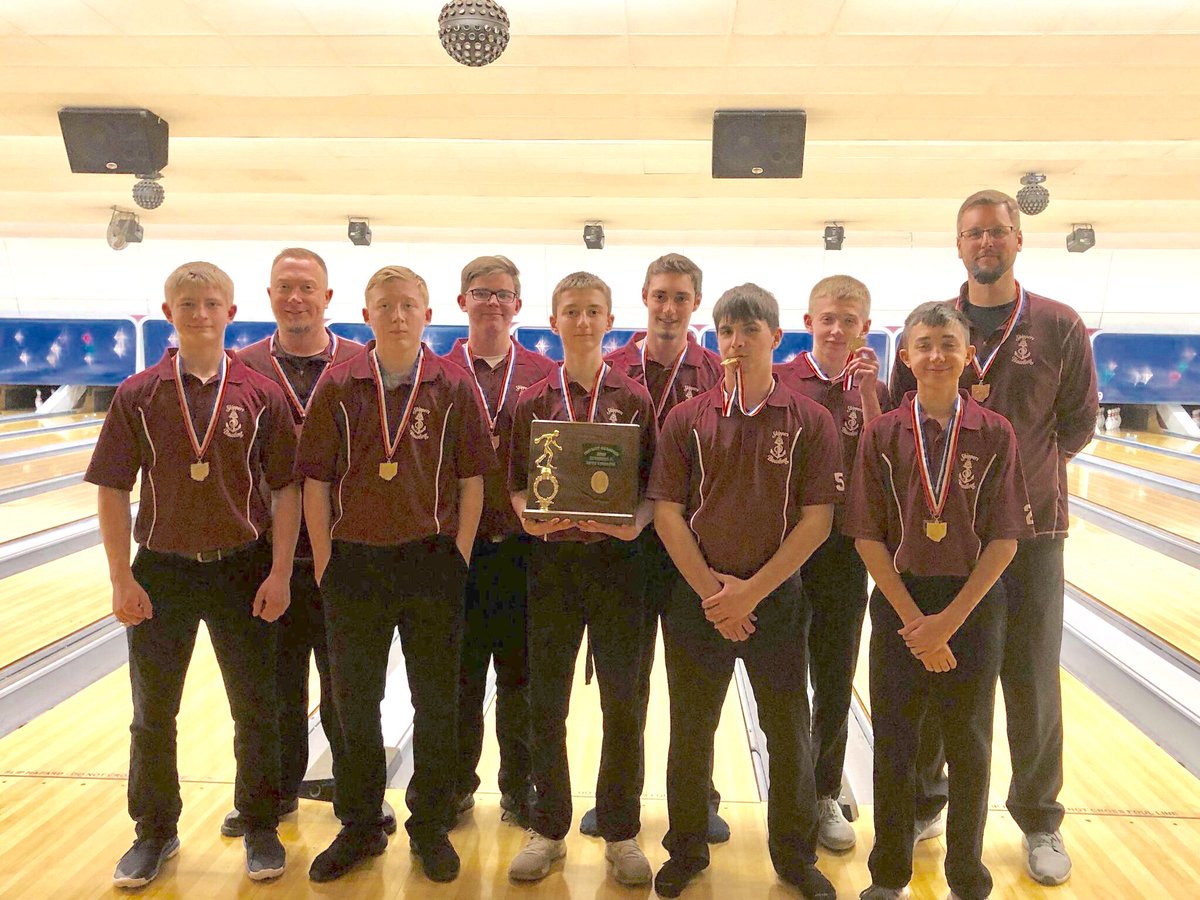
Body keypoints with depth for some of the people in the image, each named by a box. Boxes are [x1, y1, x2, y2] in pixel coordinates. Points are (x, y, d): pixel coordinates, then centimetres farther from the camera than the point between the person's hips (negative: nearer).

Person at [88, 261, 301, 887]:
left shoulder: (260, 394, -5)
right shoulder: (138, 395, -3)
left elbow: (285, 488, -5)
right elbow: (112, 490, -2)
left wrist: (279, 572, -9)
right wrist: (121, 579, -5)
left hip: (242, 567, -1)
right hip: (162, 568, 1)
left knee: (256, 710, 9)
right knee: (152, 714, 14)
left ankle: (260, 828, 29)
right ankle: (155, 833, 34)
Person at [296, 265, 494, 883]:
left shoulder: (452, 386, -3)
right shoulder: (338, 386, -2)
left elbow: (472, 478, 0)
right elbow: (316, 480, 0)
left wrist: (460, 555, -3)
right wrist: (324, 561, -2)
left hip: (431, 561, 0)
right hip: (355, 561, 1)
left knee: (436, 703, 10)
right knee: (353, 701, 12)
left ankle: (430, 828, 30)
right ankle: (359, 828, 32)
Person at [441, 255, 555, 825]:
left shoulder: (544, 375, 5)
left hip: (523, 544, 0)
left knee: (521, 674, 10)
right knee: (460, 672, 10)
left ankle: (518, 787, 26)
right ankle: (458, 783, 28)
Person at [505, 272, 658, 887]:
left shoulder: (634, 399, 3)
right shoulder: (534, 402, 6)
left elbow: (654, 485, 2)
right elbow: (518, 485, 7)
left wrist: (635, 522, -17)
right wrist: (530, 518, -14)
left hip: (616, 557, -1)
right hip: (553, 558, 1)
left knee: (623, 702, 5)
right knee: (546, 702, 8)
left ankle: (621, 833, 22)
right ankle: (548, 829, 25)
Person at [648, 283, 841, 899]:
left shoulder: (809, 421, -4)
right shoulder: (687, 419, -1)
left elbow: (816, 520, -7)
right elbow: (666, 512, -3)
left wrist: (752, 591, -13)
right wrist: (711, 591, -11)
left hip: (776, 598, 0)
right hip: (698, 596, 1)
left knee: (788, 732, 12)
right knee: (690, 732, 12)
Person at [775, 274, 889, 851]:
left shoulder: (873, 393, 4)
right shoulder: (777, 382, -4)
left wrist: (867, 394, -15)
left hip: (842, 549, 2)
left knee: (835, 681, 11)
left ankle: (825, 794, 29)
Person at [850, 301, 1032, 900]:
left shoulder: (994, 435, -5)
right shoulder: (882, 434, -5)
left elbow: (1004, 539, -6)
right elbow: (868, 537, -6)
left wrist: (949, 620, -12)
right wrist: (915, 620, -11)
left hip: (972, 604, 0)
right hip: (900, 602, 0)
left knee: (969, 743, 11)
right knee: (893, 742, 9)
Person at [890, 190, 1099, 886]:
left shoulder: (1060, 327, -1)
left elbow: (1079, 423, 5)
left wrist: (1025, 464, 1)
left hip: (1029, 525, -1)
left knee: (1033, 680, 8)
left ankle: (1040, 820, 28)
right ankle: (923, 802, 29)